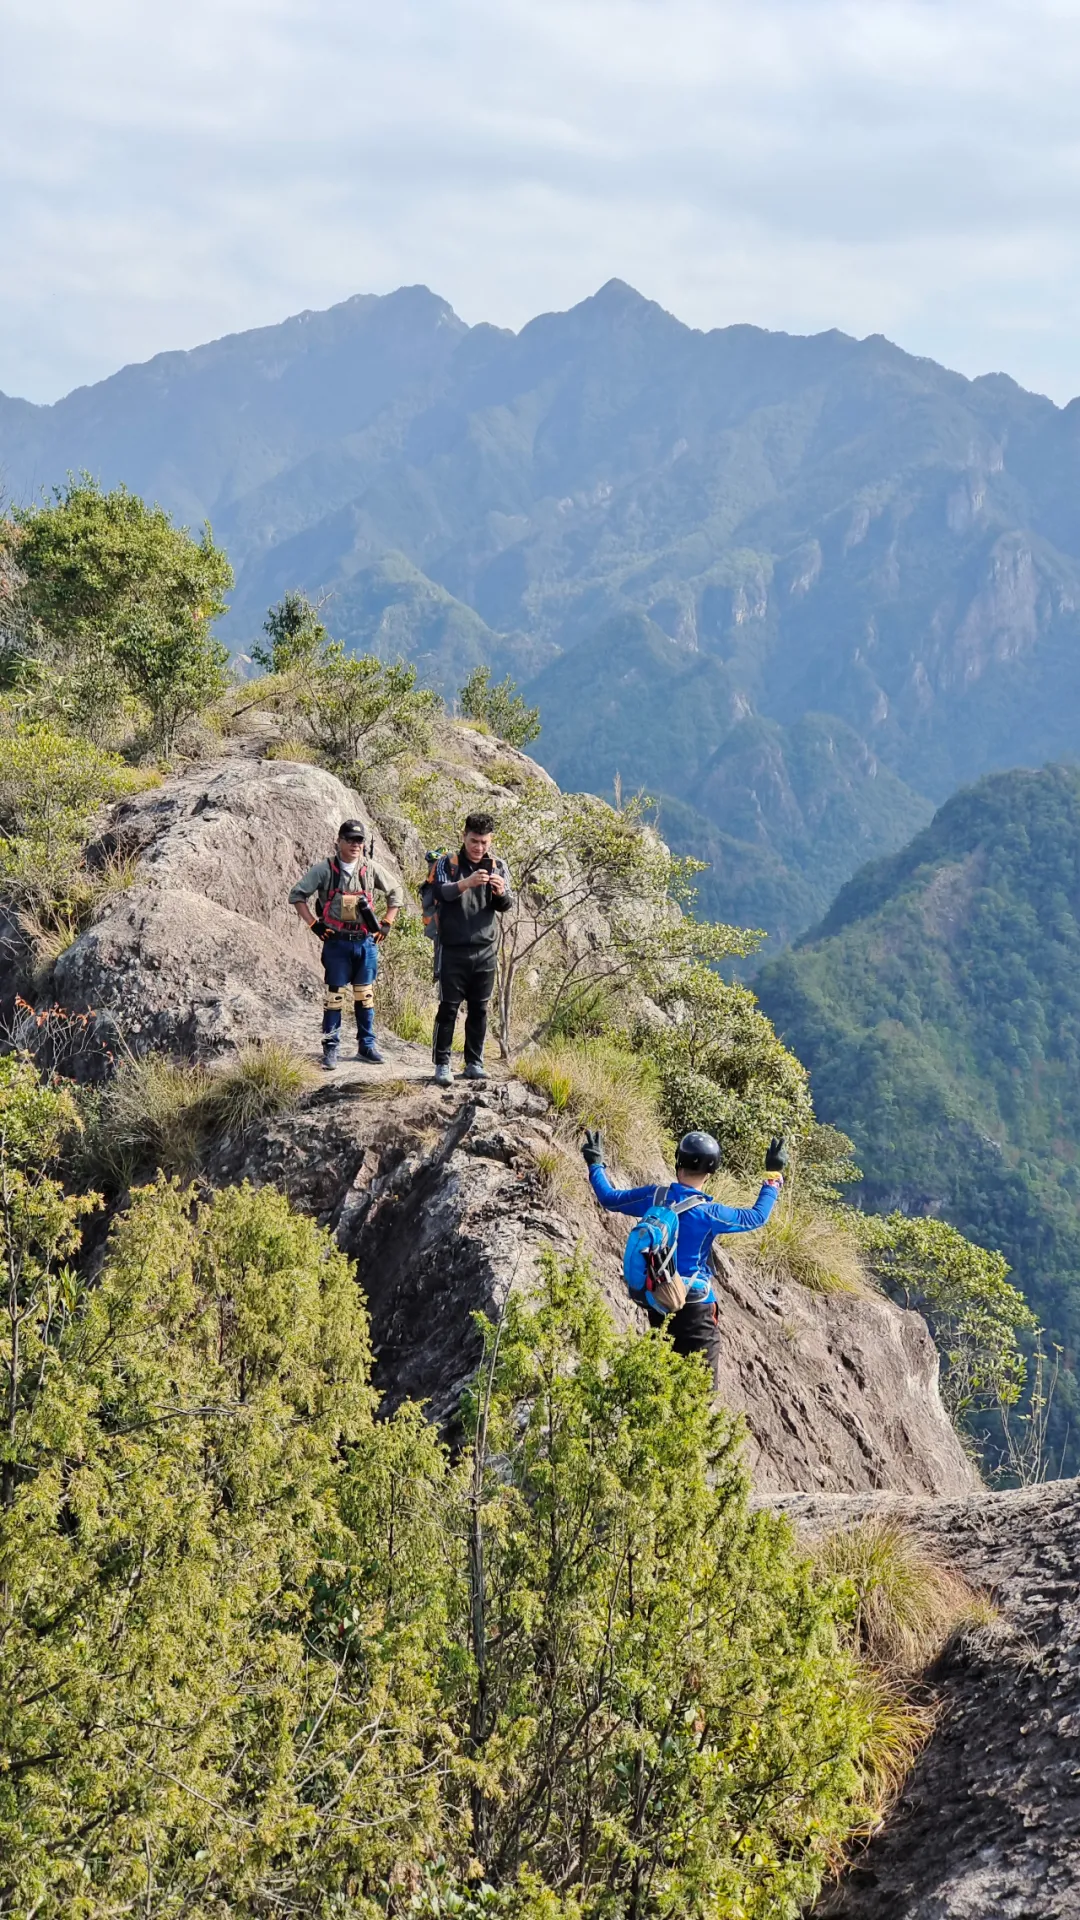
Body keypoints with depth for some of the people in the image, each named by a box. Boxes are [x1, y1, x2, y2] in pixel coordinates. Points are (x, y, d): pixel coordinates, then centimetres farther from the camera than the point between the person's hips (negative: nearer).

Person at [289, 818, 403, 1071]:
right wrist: (314, 925, -7)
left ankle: (366, 1045, 19)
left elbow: (395, 894, 16)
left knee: (365, 995, 10)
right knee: (334, 995, -1)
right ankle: (330, 1048, 5)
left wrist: (386, 924, 7)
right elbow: (297, 895, -2)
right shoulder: (325, 869, -5)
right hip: (336, 943, -3)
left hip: (366, 942, 3)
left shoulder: (370, 869, 3)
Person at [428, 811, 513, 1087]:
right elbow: (439, 891, -19)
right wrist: (466, 883, -37)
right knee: (448, 1007, -3)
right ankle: (442, 1064, 2)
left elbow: (506, 906, 0)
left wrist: (501, 893, -24)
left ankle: (474, 1063, 15)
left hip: (485, 950, 3)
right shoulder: (448, 863, -2)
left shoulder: (498, 866, 6)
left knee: (479, 1009, 7)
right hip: (453, 948, -3)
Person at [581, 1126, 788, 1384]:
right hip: (696, 1305, -5)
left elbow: (609, 1198, 8)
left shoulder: (652, 1197, -6)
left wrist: (595, 1164, 23)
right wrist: (773, 1176, 2)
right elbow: (756, 1217, -7)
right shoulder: (708, 1213, -17)